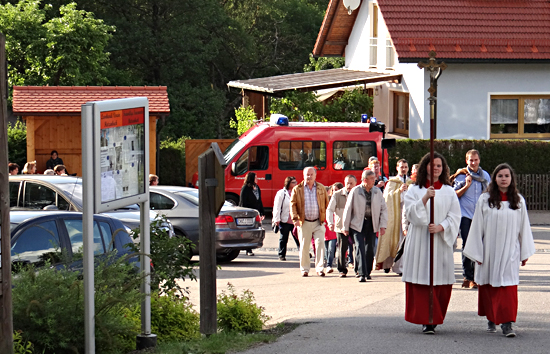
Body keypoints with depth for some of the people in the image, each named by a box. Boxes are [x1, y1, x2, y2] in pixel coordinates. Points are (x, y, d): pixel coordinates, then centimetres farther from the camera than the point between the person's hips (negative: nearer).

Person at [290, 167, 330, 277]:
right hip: (304, 222, -1)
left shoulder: (321, 188, 9)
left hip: (318, 222, 1)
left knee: (320, 244, -10)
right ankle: (304, 269, 14)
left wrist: (327, 218, 6)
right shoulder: (297, 189, 4)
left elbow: (327, 204, 13)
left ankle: (320, 268, -7)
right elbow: (293, 205, 2)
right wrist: (295, 218, -9)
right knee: (304, 246, 3)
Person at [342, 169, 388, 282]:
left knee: (370, 248, 5)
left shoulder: (377, 191, 5)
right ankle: (361, 273, -13)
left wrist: (383, 225, -1)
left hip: (372, 224, 3)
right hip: (357, 223, -3)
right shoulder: (355, 191, -5)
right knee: (360, 248, -11)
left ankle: (367, 272, 20)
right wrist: (346, 227, 0)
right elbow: (348, 209, 0)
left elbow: (383, 209, 8)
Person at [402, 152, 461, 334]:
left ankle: (434, 319, 6)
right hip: (419, 241, -1)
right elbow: (410, 212, -6)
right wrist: (425, 198, -19)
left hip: (441, 241, 1)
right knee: (421, 281, -7)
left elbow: (454, 216, 5)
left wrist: (440, 227, -12)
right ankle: (425, 320, -5)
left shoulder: (449, 191, 10)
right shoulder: (414, 190, 6)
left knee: (441, 281, -2)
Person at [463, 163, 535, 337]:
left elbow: (524, 227, 8)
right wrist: (477, 253, -3)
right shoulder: (485, 200, 0)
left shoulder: (518, 201, 4)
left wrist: (525, 252, 8)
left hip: (509, 251, 0)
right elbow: (477, 227, 0)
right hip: (489, 250, 0)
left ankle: (507, 323, -8)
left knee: (508, 287, -7)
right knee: (489, 287, 8)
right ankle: (491, 319, 23)